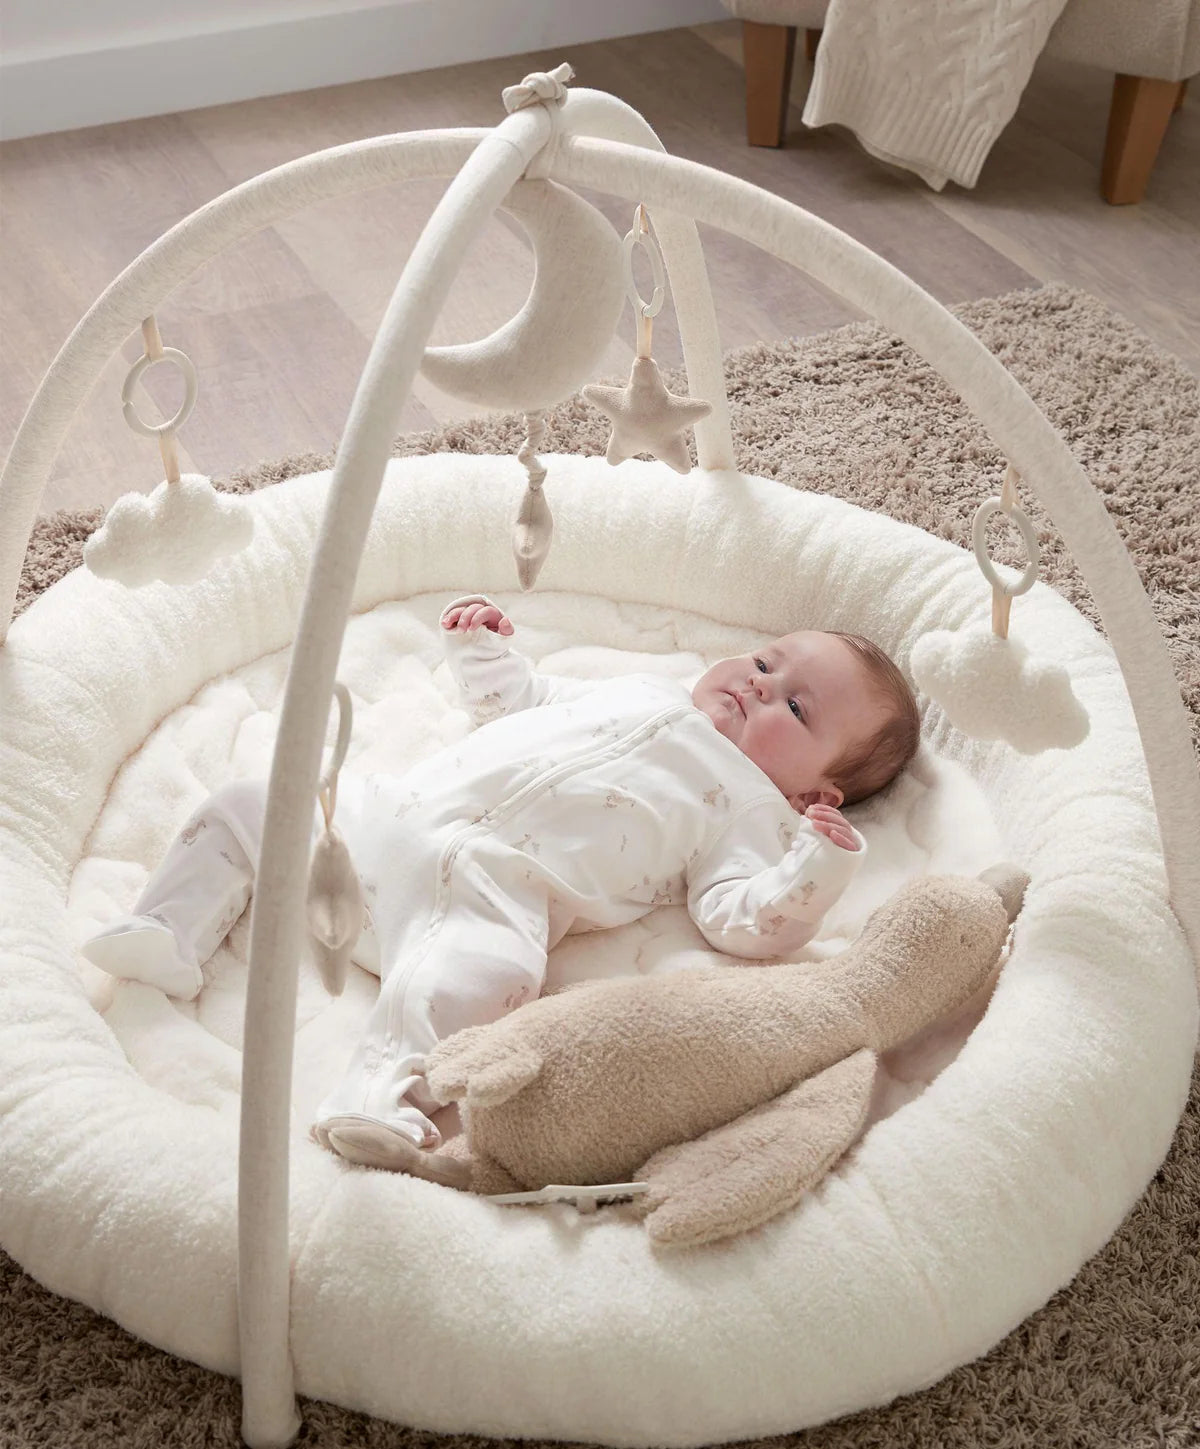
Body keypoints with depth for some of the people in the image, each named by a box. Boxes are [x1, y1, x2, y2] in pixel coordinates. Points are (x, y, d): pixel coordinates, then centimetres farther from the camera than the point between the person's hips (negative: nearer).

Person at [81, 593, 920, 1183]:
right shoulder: (642, 695, 29)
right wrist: (484, 649, 28)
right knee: (245, 807, 7)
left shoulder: (750, 811, 9)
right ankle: (173, 938, 7)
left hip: (491, 881, -7)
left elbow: (744, 923, -6)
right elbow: (517, 701, 41)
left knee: (489, 975, -40)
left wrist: (818, 866, -18)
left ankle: (385, 1093, -40)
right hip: (389, 812, 7)